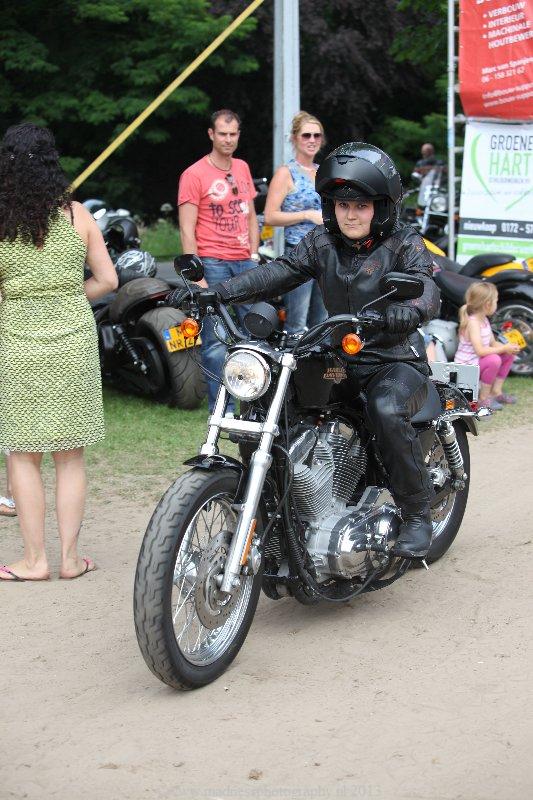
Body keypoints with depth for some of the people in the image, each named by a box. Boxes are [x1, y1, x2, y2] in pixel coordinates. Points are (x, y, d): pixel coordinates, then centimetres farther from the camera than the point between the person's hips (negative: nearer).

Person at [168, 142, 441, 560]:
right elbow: (278, 273, -4)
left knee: (387, 411, -36)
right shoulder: (322, 242, 7)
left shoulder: (405, 244, -7)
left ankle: (418, 513, -17)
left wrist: (409, 310, -50)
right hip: (341, 356, 5)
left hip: (397, 359, -5)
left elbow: (428, 291, -24)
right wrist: (212, 292, -18)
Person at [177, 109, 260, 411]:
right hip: (212, 264, -5)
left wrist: (254, 255, 12)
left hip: (244, 263, 6)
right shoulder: (194, 175, -5)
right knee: (216, 341, -3)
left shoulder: (243, 169, 14)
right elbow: (187, 230, -8)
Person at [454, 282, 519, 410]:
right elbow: (480, 350, -33)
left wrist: (509, 347, -7)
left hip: (477, 363, 10)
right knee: (494, 360, -33)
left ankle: (496, 391, 10)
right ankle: (484, 398, -18)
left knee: (509, 355, 8)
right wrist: (504, 348, -23)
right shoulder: (473, 322, -23)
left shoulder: (484, 319, 7)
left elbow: (493, 343, 12)